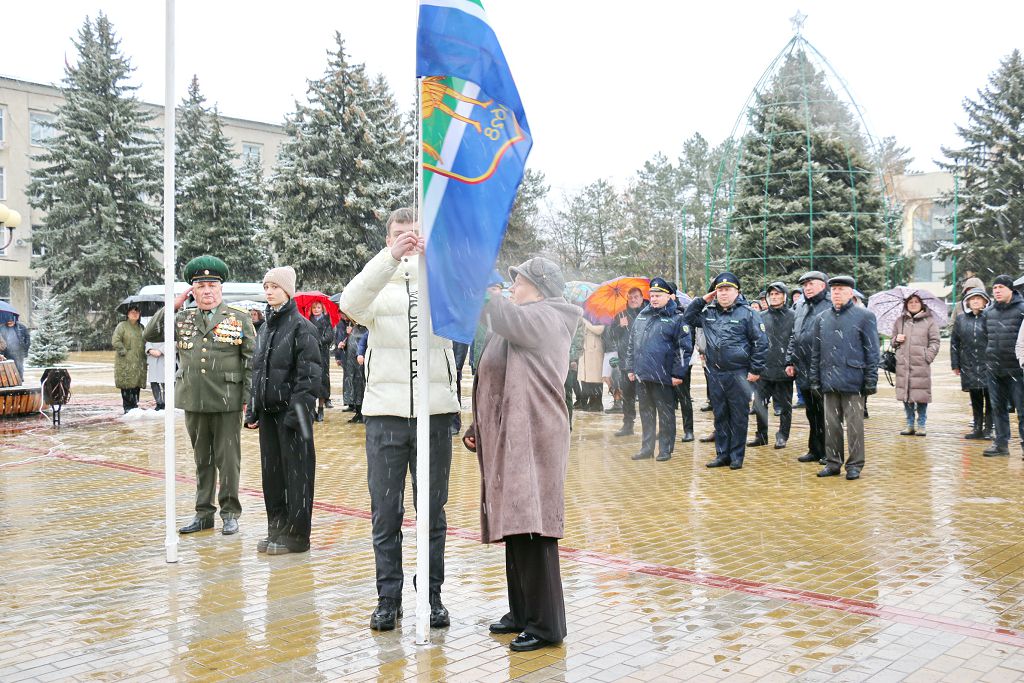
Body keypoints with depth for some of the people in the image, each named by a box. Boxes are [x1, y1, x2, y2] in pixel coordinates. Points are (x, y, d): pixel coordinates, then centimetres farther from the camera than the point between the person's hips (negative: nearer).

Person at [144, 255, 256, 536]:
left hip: (227, 403, -3)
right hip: (193, 402, 3)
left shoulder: (240, 319, 1)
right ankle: (203, 513, 22)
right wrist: (173, 306, -2)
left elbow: (251, 361, 0)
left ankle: (230, 513, 14)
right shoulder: (183, 319, 10)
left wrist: (248, 398, -6)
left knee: (228, 459, 3)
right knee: (202, 459, 12)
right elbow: (150, 334, 6)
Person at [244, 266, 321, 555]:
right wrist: (253, 410, 13)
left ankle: (296, 534, 7)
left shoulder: (302, 327, -9)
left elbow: (308, 376, -14)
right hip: (268, 411, 8)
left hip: (291, 412, -8)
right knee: (271, 470, 12)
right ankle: (277, 528, 23)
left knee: (297, 471, 0)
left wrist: (298, 410, -20)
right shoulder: (266, 328, 15)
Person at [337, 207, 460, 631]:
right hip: (385, 415, 0)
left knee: (433, 513, 9)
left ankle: (432, 597, 21)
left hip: (434, 415, 0)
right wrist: (392, 258, -31)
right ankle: (388, 599, 18)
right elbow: (351, 303, -17)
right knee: (385, 514, 6)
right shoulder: (378, 285, 6)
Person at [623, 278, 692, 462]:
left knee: (666, 415, 3)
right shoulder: (641, 317, 14)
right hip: (641, 376, 6)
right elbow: (631, 344, 18)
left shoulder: (676, 319, -4)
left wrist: (678, 374, -12)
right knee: (646, 414, 13)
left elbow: (685, 348, -8)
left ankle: (665, 449, 12)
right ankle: (646, 448, 22)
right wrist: (630, 368, 13)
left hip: (663, 377, -6)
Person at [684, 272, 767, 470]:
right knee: (720, 416, 12)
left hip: (738, 374, -5)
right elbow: (688, 318, 21)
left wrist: (755, 370, -9)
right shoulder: (708, 313, 10)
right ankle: (722, 454, 21)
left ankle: (737, 456, 12)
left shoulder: (747, 313, -5)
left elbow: (761, 342, -6)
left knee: (738, 417, 4)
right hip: (715, 374, 5)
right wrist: (701, 300, 8)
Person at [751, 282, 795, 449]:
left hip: (784, 370, -3)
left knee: (784, 406, 7)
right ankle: (761, 435, 17)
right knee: (759, 404, 5)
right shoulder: (761, 317, 9)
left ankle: (782, 436, 18)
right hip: (763, 369, 3)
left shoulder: (792, 317, -1)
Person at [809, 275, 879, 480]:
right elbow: (815, 353, 14)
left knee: (854, 424, 2)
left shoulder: (864, 316, 0)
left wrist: (871, 381, -6)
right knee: (831, 424, 9)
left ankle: (854, 465, 11)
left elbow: (872, 351, -2)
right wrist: (815, 381, 9)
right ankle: (832, 462, 18)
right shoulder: (822, 319, 11)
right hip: (829, 382, 4)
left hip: (853, 381, -4)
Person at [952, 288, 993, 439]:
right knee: (975, 399, 10)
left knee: (990, 398, 0)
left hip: (988, 366, -3)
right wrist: (955, 364, 7)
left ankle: (988, 429, 8)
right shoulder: (960, 319, 8)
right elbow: (954, 342, 10)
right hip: (969, 367, 3)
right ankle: (977, 428, 18)